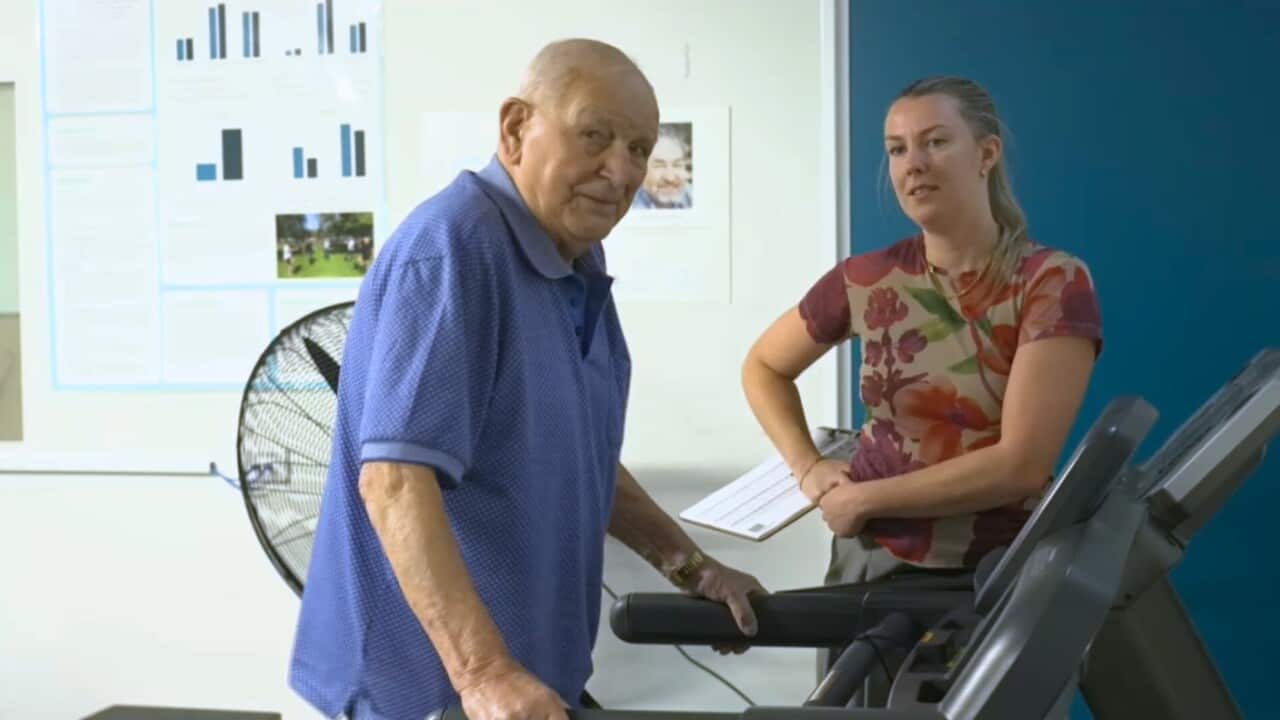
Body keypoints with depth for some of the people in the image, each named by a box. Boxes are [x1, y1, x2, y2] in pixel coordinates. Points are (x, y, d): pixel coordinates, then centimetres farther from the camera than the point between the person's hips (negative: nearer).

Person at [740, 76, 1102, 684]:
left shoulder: (1052, 284, -13)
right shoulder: (867, 282, -4)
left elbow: (1020, 464, -19)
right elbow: (763, 367, 14)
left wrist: (864, 497, -14)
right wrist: (808, 468, -1)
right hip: (873, 563, 3)